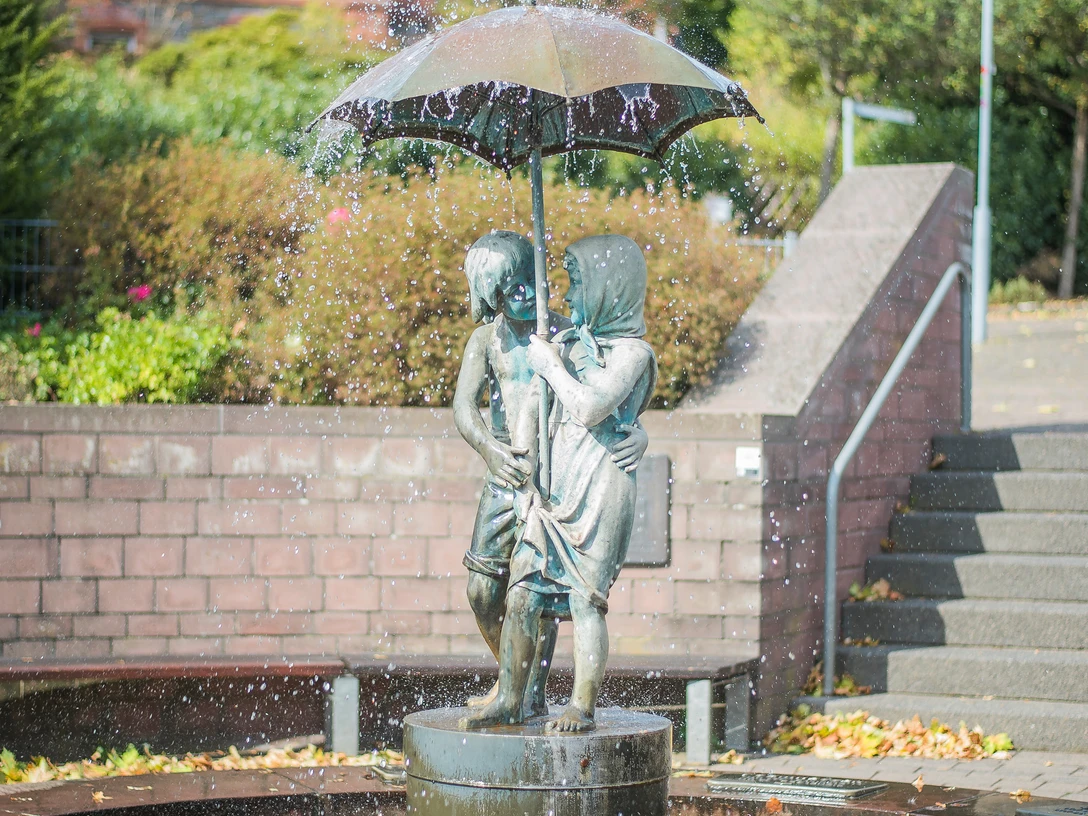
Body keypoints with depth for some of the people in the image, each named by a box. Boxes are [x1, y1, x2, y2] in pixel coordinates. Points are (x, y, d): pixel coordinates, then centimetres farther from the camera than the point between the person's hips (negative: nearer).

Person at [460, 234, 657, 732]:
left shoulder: (632, 352, -4)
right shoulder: (570, 342, 17)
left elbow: (590, 407, -17)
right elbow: (532, 407, 20)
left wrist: (549, 364, -5)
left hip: (599, 492, -6)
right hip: (552, 491, 6)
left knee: (585, 600, -6)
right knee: (522, 595, 1)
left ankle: (582, 707, 0)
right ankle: (509, 700, 7)